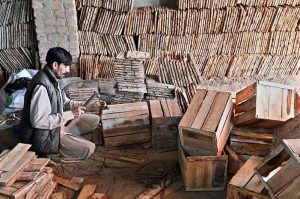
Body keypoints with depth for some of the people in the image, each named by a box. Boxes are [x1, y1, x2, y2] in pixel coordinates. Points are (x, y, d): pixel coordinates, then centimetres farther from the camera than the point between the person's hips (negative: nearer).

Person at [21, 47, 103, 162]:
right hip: (43, 137, -9)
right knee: (89, 148, -14)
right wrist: (70, 114, -26)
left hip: (55, 127, 9)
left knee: (94, 120, 6)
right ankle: (48, 154, -3)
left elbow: (65, 102, 16)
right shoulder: (41, 86, -26)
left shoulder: (52, 80, 4)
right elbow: (38, 121, -30)